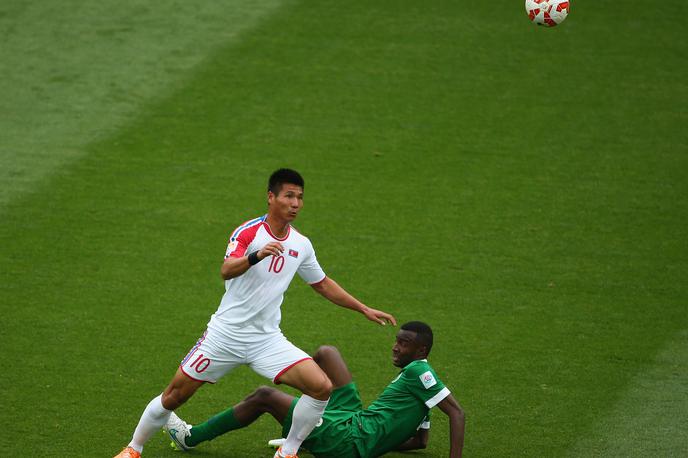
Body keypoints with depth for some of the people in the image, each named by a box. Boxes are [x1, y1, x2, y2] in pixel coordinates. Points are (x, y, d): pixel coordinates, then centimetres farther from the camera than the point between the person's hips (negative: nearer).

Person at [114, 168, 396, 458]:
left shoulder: (301, 245, 6)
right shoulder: (249, 232, -11)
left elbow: (323, 284, 23)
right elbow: (226, 271, -28)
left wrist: (364, 309, 22)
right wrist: (257, 256, -48)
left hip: (267, 339, 4)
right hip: (226, 333, -4)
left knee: (321, 387, -15)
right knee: (174, 396, 1)